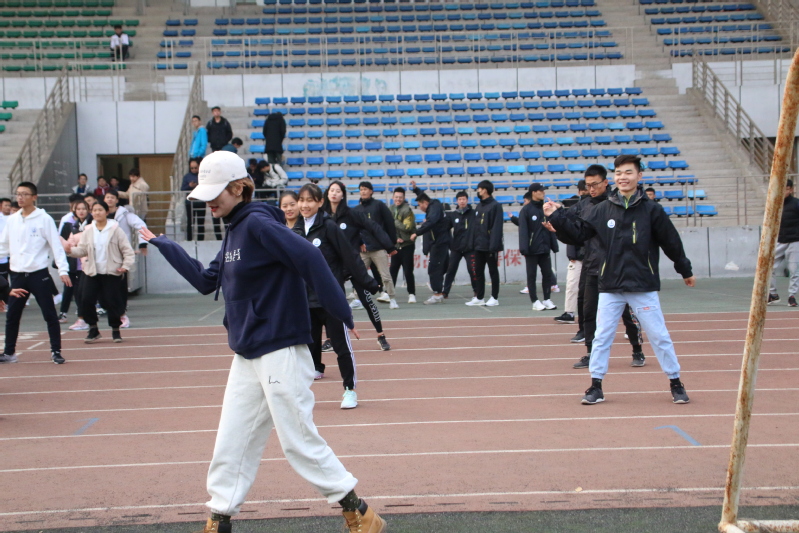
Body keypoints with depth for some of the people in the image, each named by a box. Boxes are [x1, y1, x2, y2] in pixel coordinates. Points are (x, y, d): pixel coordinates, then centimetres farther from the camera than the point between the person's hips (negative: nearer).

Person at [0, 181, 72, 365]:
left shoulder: (44, 219, -5)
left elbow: (56, 246, -8)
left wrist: (63, 270, -16)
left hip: (39, 274, -5)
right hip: (17, 274, 5)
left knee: (50, 315, -2)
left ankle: (56, 351, 6)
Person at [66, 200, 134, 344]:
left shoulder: (115, 230, -3)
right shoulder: (88, 231, 7)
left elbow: (127, 250, -3)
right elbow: (82, 250, 5)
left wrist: (126, 265, -15)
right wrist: (71, 250, -15)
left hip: (112, 273, -3)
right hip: (92, 273, 3)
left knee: (112, 302, -1)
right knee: (86, 300, -6)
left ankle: (115, 330, 18)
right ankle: (93, 329, 11)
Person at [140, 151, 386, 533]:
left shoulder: (258, 224, -15)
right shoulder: (235, 232, 13)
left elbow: (310, 258, -25)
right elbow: (206, 281, 21)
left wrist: (341, 315, -27)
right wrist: (162, 245, 22)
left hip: (280, 352, -9)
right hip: (247, 357, 9)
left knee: (300, 440, -2)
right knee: (231, 443, 11)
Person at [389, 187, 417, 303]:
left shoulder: (407, 210, -12)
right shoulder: (391, 209, 8)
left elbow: (407, 227, -21)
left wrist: (394, 222, -14)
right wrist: (394, 237, -5)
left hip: (407, 245, -6)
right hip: (395, 245, 6)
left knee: (408, 271, -3)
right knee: (392, 271, 8)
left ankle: (412, 294, 6)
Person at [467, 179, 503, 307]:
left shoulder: (495, 206, -10)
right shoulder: (478, 207, 14)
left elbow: (497, 227, -16)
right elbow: (475, 226, 14)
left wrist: (494, 245, -21)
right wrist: (472, 243, 7)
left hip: (490, 245, -7)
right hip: (479, 246, 8)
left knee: (493, 271, 2)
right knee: (478, 271, 9)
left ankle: (494, 297, 9)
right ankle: (479, 297, 16)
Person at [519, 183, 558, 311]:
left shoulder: (545, 208, 10)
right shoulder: (526, 210, -6)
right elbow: (523, 230, -10)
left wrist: (554, 245, 7)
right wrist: (524, 248, -17)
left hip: (545, 248, 5)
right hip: (532, 249, -5)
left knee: (547, 273, 6)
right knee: (532, 275, 2)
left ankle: (547, 299, 15)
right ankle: (535, 301, 7)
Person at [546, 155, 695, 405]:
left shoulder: (651, 210, -4)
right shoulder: (602, 210, 2)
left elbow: (671, 242, 3)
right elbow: (578, 231, 3)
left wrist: (685, 271, 11)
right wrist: (555, 217, -8)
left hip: (643, 287, -2)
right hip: (610, 287, 2)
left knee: (659, 336, 4)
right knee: (601, 337, 3)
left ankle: (676, 384, 17)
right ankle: (596, 386, 12)